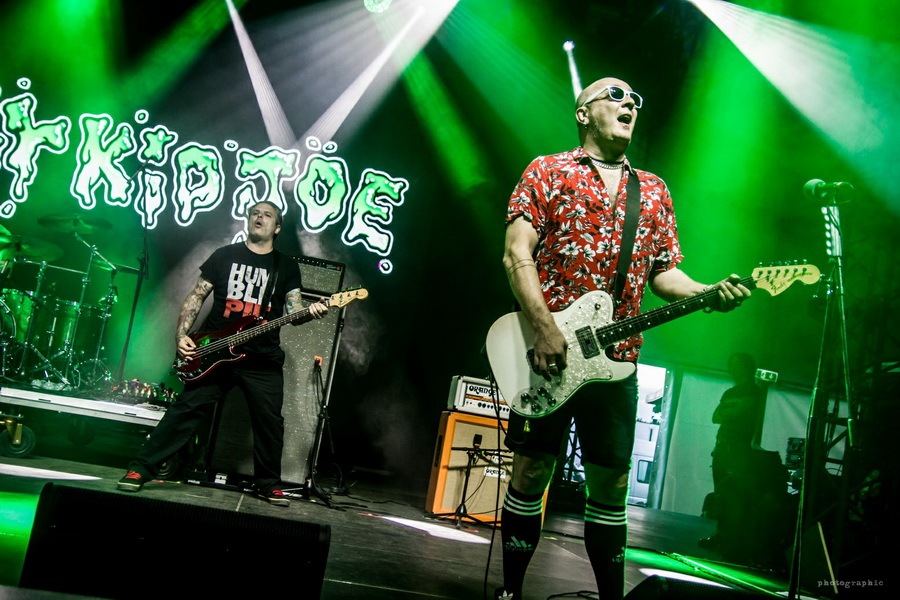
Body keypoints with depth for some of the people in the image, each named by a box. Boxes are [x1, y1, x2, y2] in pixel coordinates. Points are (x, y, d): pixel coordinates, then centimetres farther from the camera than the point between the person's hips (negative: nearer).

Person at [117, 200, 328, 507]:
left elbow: (293, 311, 3)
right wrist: (182, 335, -4)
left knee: (269, 421, 0)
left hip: (263, 359, 1)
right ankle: (140, 469, 7)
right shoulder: (225, 255, 8)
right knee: (186, 409, -2)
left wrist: (311, 311, -21)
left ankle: (268, 484, 17)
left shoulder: (286, 267, 9)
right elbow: (196, 296, 8)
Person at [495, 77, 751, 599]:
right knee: (531, 473, 2)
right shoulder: (547, 172, 5)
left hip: (615, 359, 4)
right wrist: (545, 329, -16)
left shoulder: (654, 191, 17)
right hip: (544, 355, -3)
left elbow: (665, 273, 15)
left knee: (611, 486, 8)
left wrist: (709, 294, -7)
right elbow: (517, 254, -5)